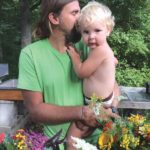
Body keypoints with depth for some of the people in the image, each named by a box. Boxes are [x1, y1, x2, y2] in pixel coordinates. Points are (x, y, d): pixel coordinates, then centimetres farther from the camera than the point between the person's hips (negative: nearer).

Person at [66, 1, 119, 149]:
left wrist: (74, 55, -9)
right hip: (104, 100, 10)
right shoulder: (103, 48, 4)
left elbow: (81, 72, -23)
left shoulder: (100, 50, -28)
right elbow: (114, 61, 25)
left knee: (73, 136, -3)